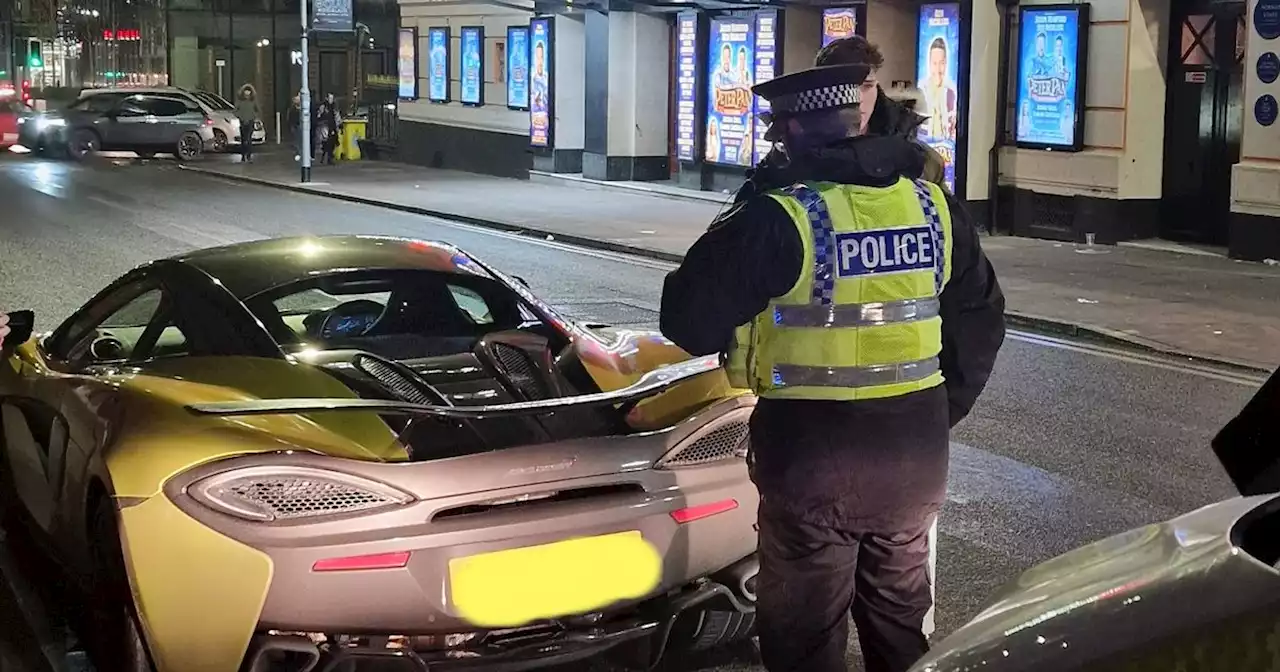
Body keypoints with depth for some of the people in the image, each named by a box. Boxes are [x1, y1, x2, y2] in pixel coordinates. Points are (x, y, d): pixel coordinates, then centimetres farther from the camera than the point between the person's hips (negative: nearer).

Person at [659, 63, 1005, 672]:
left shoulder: (779, 219, -16)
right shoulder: (935, 206, 2)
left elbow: (689, 323, -13)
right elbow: (980, 321, 12)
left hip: (814, 451, -5)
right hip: (916, 446, 5)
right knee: (901, 618, 23)